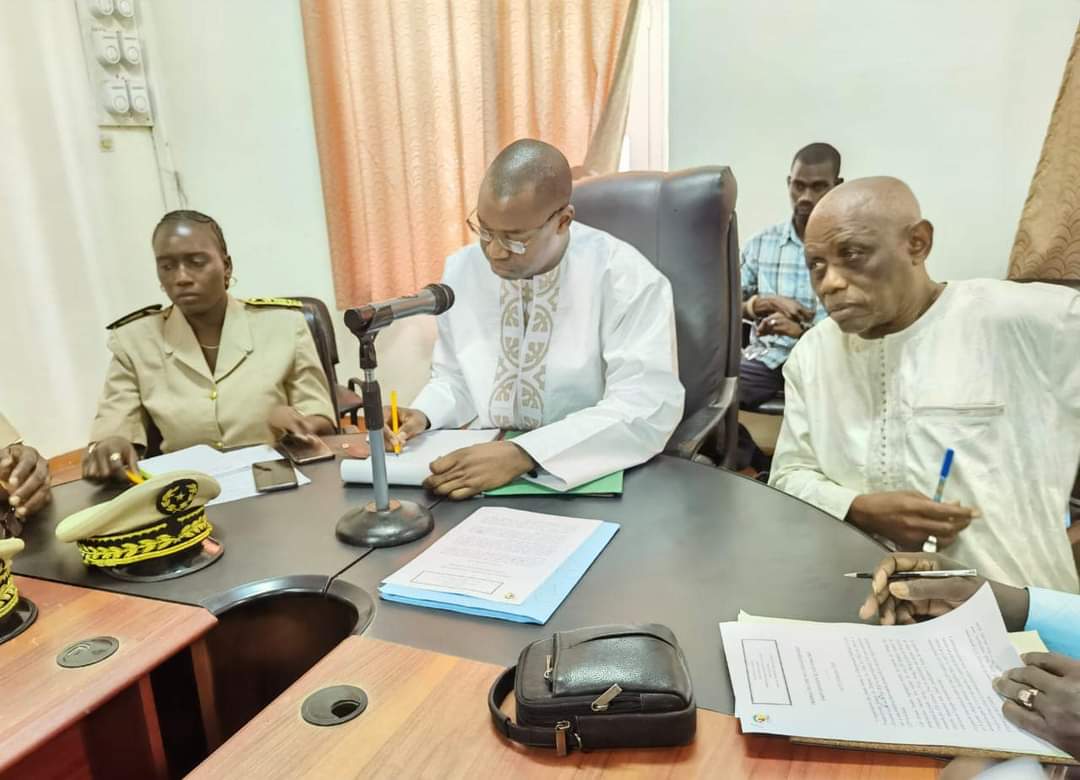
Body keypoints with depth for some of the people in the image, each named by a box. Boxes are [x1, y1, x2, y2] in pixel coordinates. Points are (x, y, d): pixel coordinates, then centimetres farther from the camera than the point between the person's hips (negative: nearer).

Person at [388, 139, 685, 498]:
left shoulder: (626, 280, -13)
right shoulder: (462, 270, 1)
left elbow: (649, 409, -22)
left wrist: (522, 454, -29)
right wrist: (421, 416, -7)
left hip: (589, 481, -3)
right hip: (484, 463, 4)